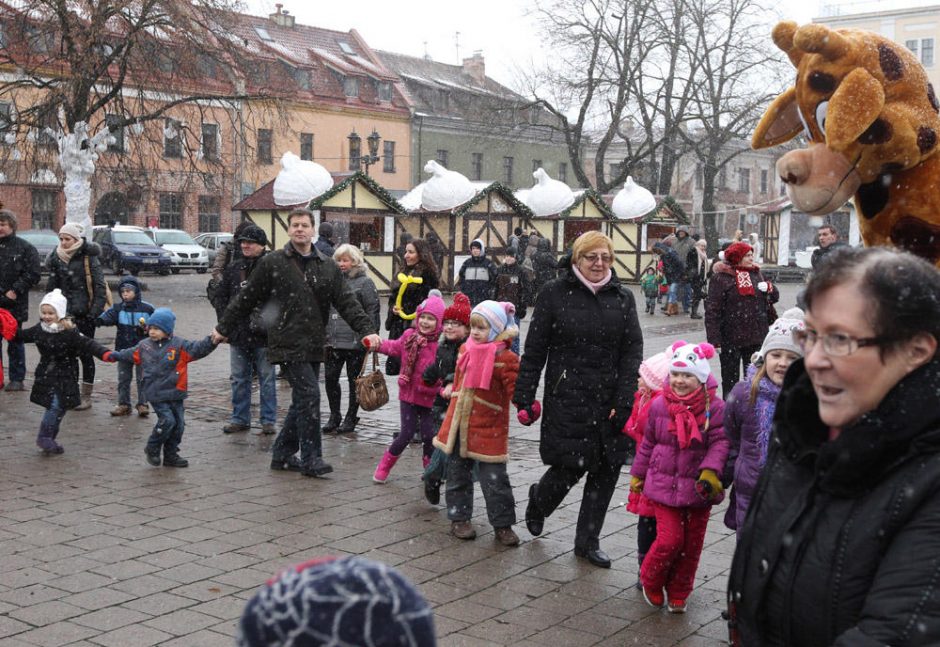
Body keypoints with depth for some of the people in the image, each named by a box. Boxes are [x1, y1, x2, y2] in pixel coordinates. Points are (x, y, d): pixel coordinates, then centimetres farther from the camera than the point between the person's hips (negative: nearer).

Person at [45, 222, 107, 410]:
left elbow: (100, 287, -11)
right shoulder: (57, 258, 6)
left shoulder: (88, 258, -9)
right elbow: (52, 287, 13)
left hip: (84, 314, -5)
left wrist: (95, 312, -16)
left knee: (85, 354, 2)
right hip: (65, 314, 5)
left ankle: (86, 397, 10)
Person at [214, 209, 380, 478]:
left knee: (302, 401, 10)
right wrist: (223, 327, 9)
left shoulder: (327, 267, 11)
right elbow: (246, 299, 5)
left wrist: (366, 330, -8)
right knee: (309, 395, -13)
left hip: (313, 345, 5)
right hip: (287, 343, -5)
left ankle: (282, 454, 24)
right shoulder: (272, 263, 0)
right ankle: (311, 459, -5)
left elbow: (347, 302, 5)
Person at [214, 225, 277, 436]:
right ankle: (240, 418, 22)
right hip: (238, 333, 5)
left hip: (262, 334, -5)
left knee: (266, 379, 5)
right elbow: (221, 296, 15)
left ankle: (268, 420, 13)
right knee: (239, 379, 12)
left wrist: (268, 323, -14)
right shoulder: (233, 268, 8)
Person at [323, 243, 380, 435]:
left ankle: (351, 418, 17)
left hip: (355, 341, -5)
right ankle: (334, 416, 21)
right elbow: (324, 308, 17)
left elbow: (372, 311, -7)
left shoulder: (364, 282, -4)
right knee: (330, 378, 6)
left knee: (354, 380, 6)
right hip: (333, 340, 5)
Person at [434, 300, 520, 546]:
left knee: (495, 479, -1)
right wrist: (451, 390, 17)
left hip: (488, 430, -6)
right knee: (458, 474, 13)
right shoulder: (466, 349, 8)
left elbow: (516, 390, -17)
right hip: (458, 424, 6)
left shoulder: (506, 359, -13)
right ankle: (459, 518, 26)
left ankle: (502, 525, 11)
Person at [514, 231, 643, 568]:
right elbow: (534, 350, 0)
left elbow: (633, 350, 3)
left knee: (606, 471, 5)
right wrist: (524, 396, -3)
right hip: (567, 398, -3)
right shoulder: (554, 293, -1)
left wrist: (624, 401, -8)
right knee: (570, 467, -6)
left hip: (610, 401, 4)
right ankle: (539, 500, 30)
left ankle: (588, 541, 22)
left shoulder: (622, 298, 8)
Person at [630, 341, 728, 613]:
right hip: (665, 485, 0)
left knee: (691, 544, 10)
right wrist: (637, 474, 17)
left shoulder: (714, 408, -9)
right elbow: (648, 443, 11)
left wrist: (710, 472, -28)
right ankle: (650, 582, 21)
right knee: (669, 539, -7)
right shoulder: (659, 406, -1)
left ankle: (677, 595, 29)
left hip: (698, 488, 0)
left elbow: (720, 443, -13)